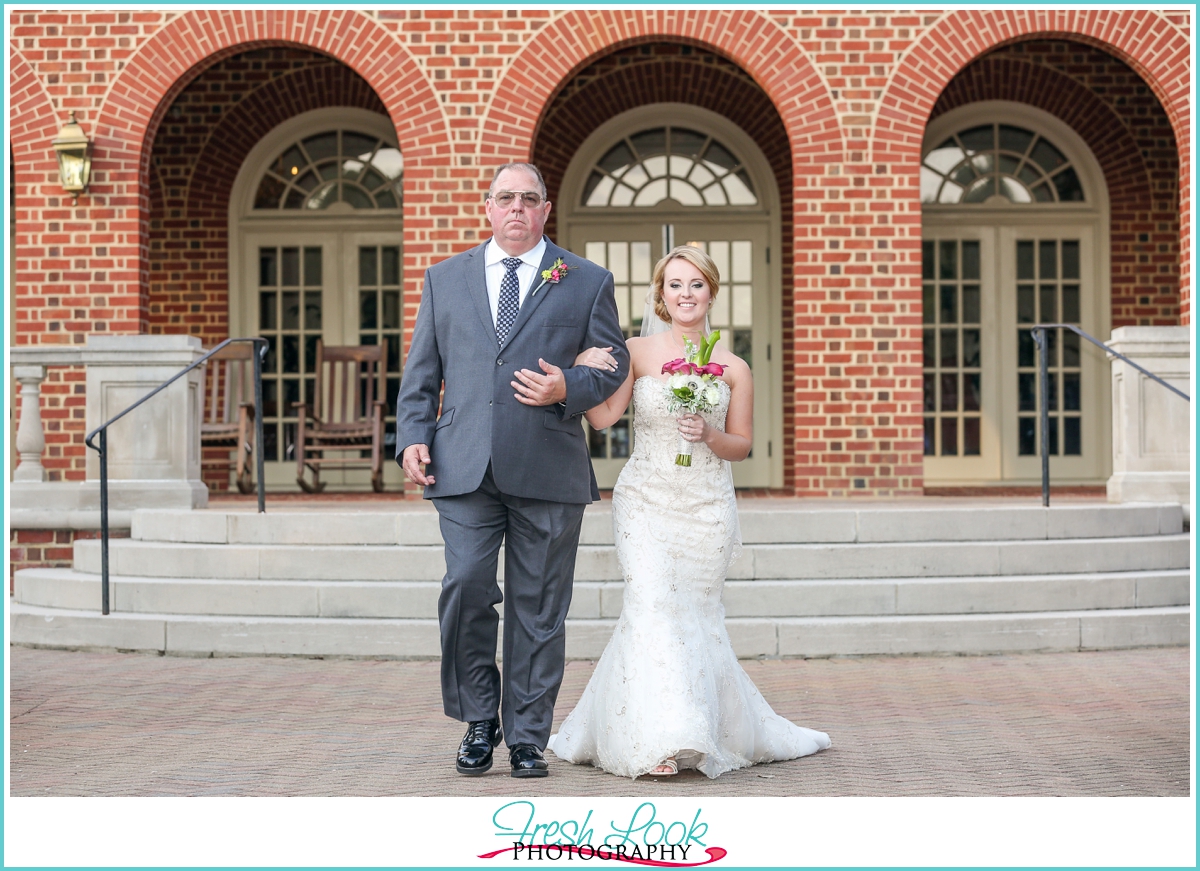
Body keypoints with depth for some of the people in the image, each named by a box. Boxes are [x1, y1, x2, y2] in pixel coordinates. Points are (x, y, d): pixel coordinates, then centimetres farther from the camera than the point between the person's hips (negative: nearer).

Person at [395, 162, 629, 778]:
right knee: (465, 588, -9)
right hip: (464, 470, 1)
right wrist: (412, 438, 1)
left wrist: (568, 388, -10)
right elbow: (421, 372, 15)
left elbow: (615, 365, 9)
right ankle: (480, 722, 11)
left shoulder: (588, 282, 10)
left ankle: (527, 738, 13)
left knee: (538, 609, 2)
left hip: (549, 473, -1)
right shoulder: (445, 278, 16)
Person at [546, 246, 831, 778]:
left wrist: (709, 436, -11)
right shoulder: (636, 353, 1)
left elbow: (742, 444, 9)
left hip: (708, 508, 1)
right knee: (651, 607, -13)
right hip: (646, 501, -1)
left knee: (696, 613, 5)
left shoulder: (733, 369, 4)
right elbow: (602, 418, -9)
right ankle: (656, 741, -10)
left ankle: (701, 732, 22)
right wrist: (585, 373, -26)